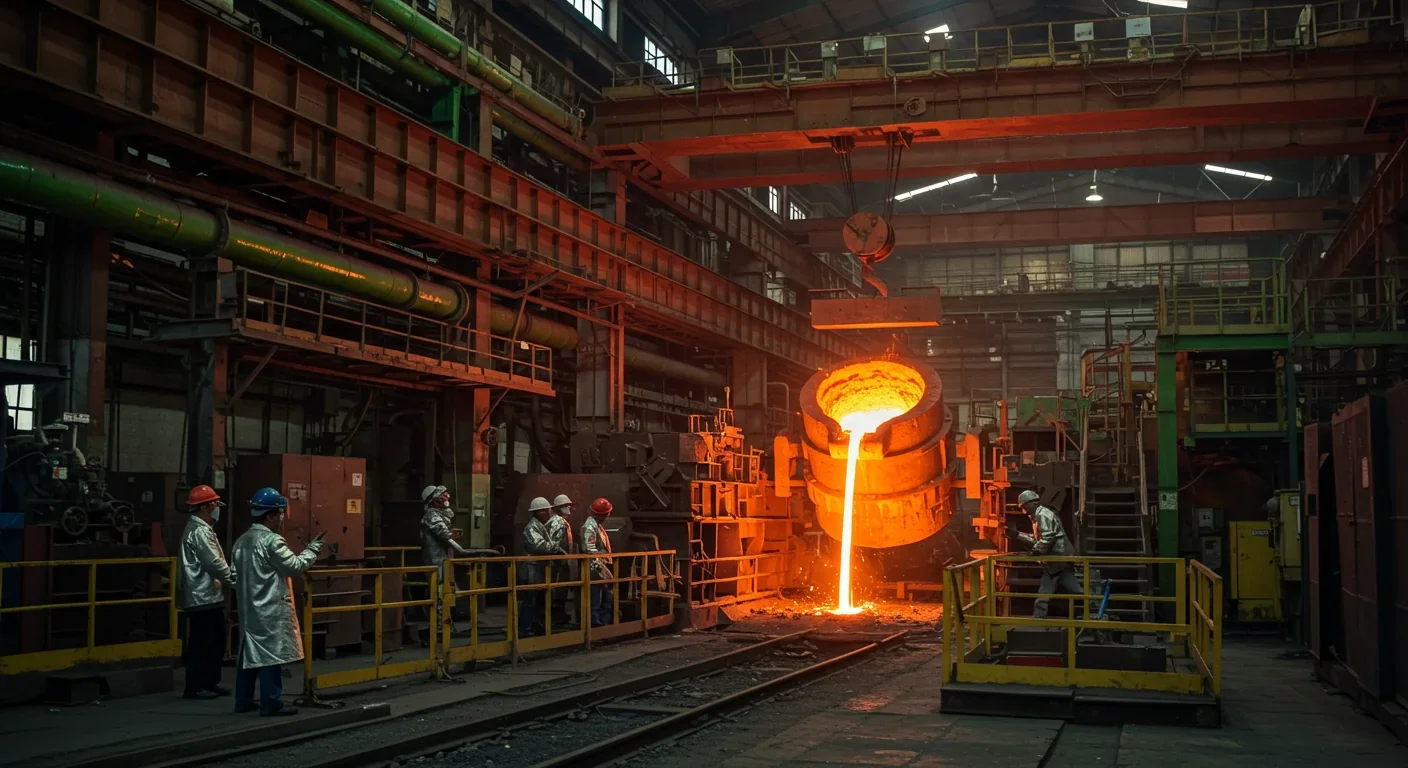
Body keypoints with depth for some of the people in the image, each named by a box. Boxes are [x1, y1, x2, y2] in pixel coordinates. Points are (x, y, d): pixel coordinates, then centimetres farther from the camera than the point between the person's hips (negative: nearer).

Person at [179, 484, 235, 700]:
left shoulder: (204, 529, 18)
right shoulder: (198, 531, -15)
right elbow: (215, 563, -19)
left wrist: (230, 578, 6)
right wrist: (235, 581, -8)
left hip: (211, 596, 10)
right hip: (202, 598, -10)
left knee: (216, 641, 14)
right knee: (201, 643, -4)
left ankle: (211, 682, 22)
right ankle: (195, 687, 1)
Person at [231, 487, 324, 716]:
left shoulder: (242, 541, 12)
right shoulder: (272, 540, -15)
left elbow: (236, 573, 15)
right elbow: (294, 566, -14)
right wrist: (313, 549, -2)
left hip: (248, 609, 9)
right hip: (271, 610, -9)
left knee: (249, 653, 13)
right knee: (271, 654, -4)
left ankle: (243, 701, 18)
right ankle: (271, 704, -3)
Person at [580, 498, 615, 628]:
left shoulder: (598, 524, 14)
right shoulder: (590, 526, -17)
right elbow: (590, 551, -25)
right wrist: (601, 568, -25)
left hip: (602, 568, 10)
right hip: (596, 570, -10)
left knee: (607, 600, 15)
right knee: (596, 602, -5)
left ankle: (605, 626, 21)